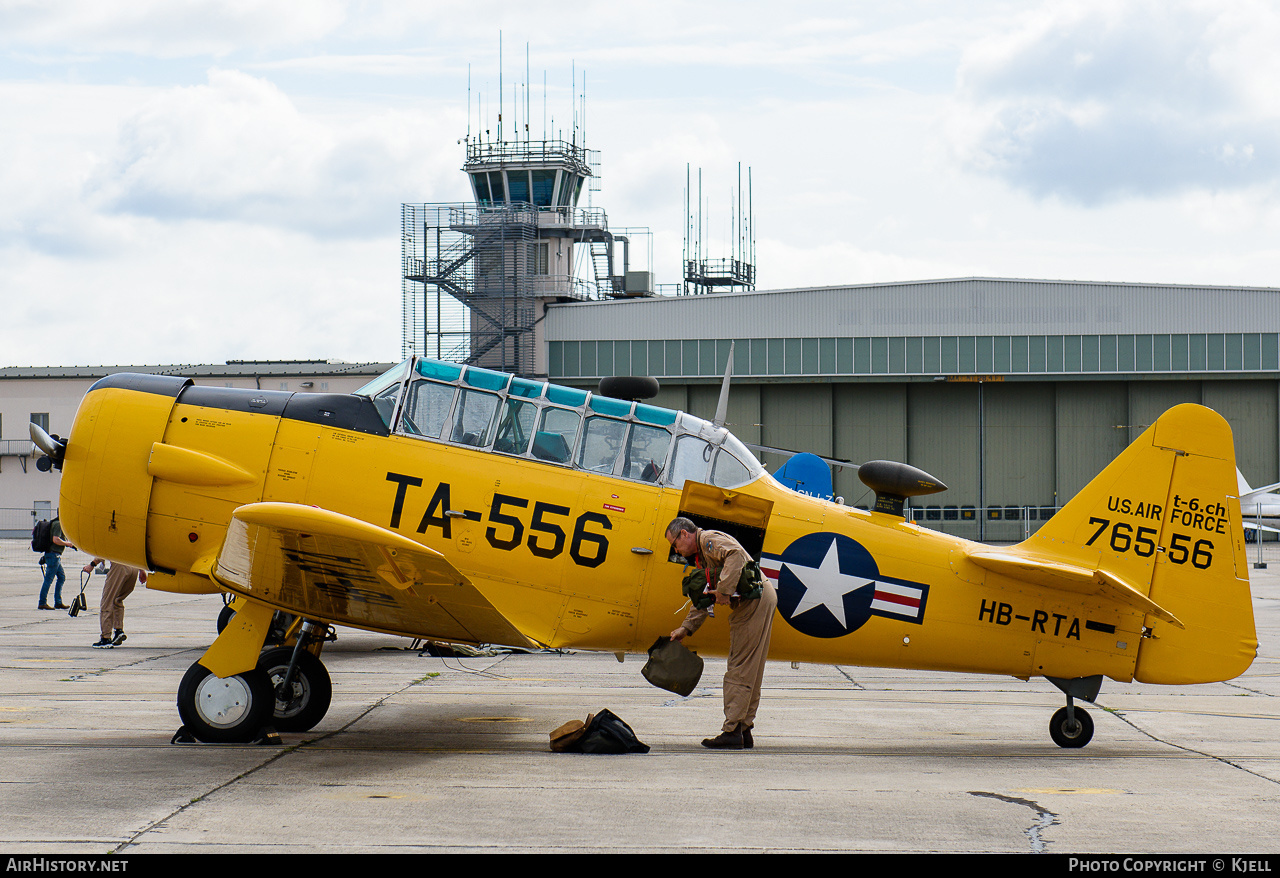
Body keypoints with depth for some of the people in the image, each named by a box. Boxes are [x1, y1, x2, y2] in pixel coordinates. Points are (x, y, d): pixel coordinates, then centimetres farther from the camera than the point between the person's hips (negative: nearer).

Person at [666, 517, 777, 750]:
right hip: (749, 605, 11)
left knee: (740, 668, -10)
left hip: (756, 600, -11)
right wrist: (686, 628, 25)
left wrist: (724, 591, -27)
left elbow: (736, 554, -28)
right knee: (748, 671, 12)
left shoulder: (709, 539, -7)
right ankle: (744, 730, 15)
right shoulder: (701, 556, 24)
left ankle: (732, 731, -9)